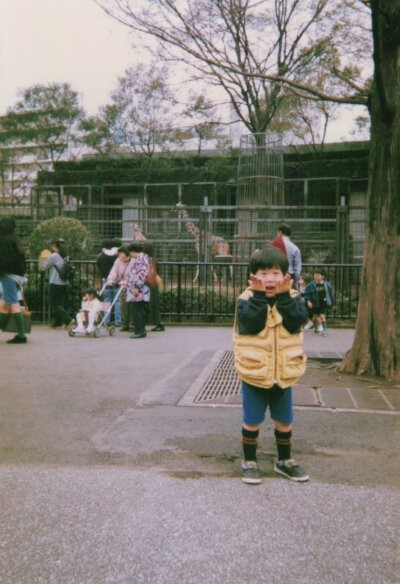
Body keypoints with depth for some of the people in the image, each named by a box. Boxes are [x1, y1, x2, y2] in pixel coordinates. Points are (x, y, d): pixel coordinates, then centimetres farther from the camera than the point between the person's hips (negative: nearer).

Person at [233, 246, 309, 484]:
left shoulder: (293, 298, -1)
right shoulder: (247, 299, -8)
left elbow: (296, 322, -17)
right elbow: (251, 324, -25)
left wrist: (284, 296, -20)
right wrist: (259, 296, -25)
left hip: (285, 373, 3)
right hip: (254, 374, -2)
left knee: (284, 422, 17)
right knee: (252, 422, 9)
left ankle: (285, 460, 38)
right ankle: (249, 461, 29)